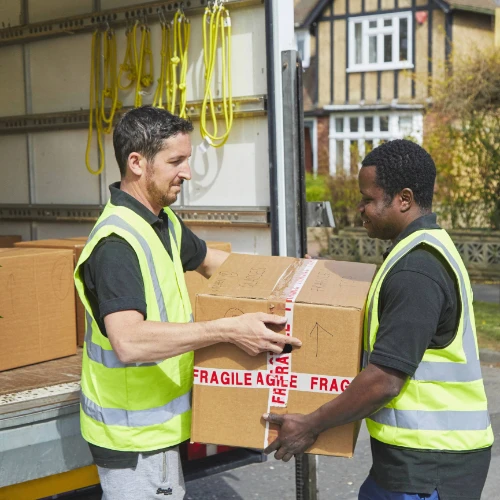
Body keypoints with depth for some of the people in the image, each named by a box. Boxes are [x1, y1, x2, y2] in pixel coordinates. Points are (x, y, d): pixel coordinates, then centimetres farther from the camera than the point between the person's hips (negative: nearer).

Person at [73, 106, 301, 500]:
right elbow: (129, 342, -37)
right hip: (133, 435, -9)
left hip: (157, 422, 9)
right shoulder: (116, 243, -25)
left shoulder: (165, 222, 7)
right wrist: (227, 330, -36)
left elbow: (208, 260, 26)